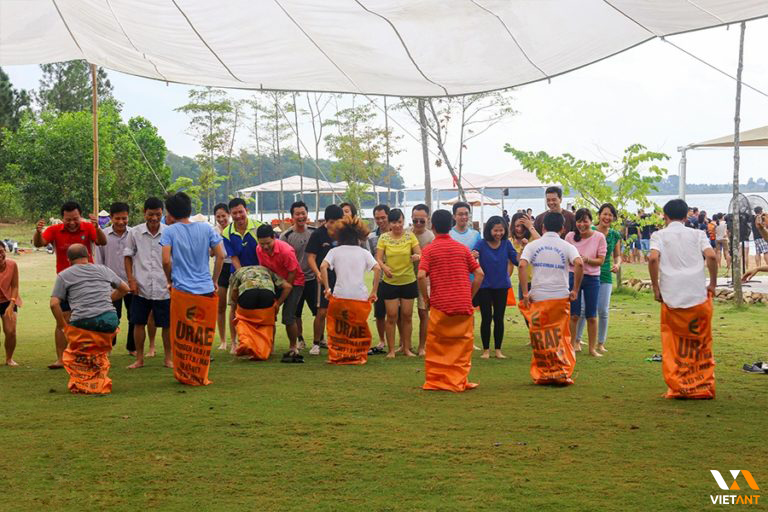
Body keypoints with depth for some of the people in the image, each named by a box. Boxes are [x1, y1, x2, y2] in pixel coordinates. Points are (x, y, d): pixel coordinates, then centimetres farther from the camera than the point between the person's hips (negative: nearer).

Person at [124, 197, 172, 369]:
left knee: (167, 324, 5)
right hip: (141, 287, 1)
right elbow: (127, 256, 7)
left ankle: (168, 358, 20)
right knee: (139, 323, 7)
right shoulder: (135, 233, 0)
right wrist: (131, 280, -1)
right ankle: (139, 359, 20)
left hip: (164, 288, -1)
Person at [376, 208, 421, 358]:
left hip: (408, 281, 1)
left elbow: (420, 254, -6)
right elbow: (378, 258, -6)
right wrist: (384, 267, -28)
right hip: (390, 282, -1)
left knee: (407, 315, 7)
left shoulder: (410, 236, -2)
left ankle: (406, 348, 19)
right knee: (392, 316, -1)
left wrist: (417, 257, -30)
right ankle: (391, 350, 8)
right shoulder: (384, 238, -3)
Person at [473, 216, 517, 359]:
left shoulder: (506, 244, -3)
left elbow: (516, 260, -4)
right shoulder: (481, 244, -10)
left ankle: (498, 349, 17)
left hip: (501, 286, 2)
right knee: (486, 318, 2)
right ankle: (486, 350, 13)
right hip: (485, 287, -2)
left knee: (499, 318, 7)